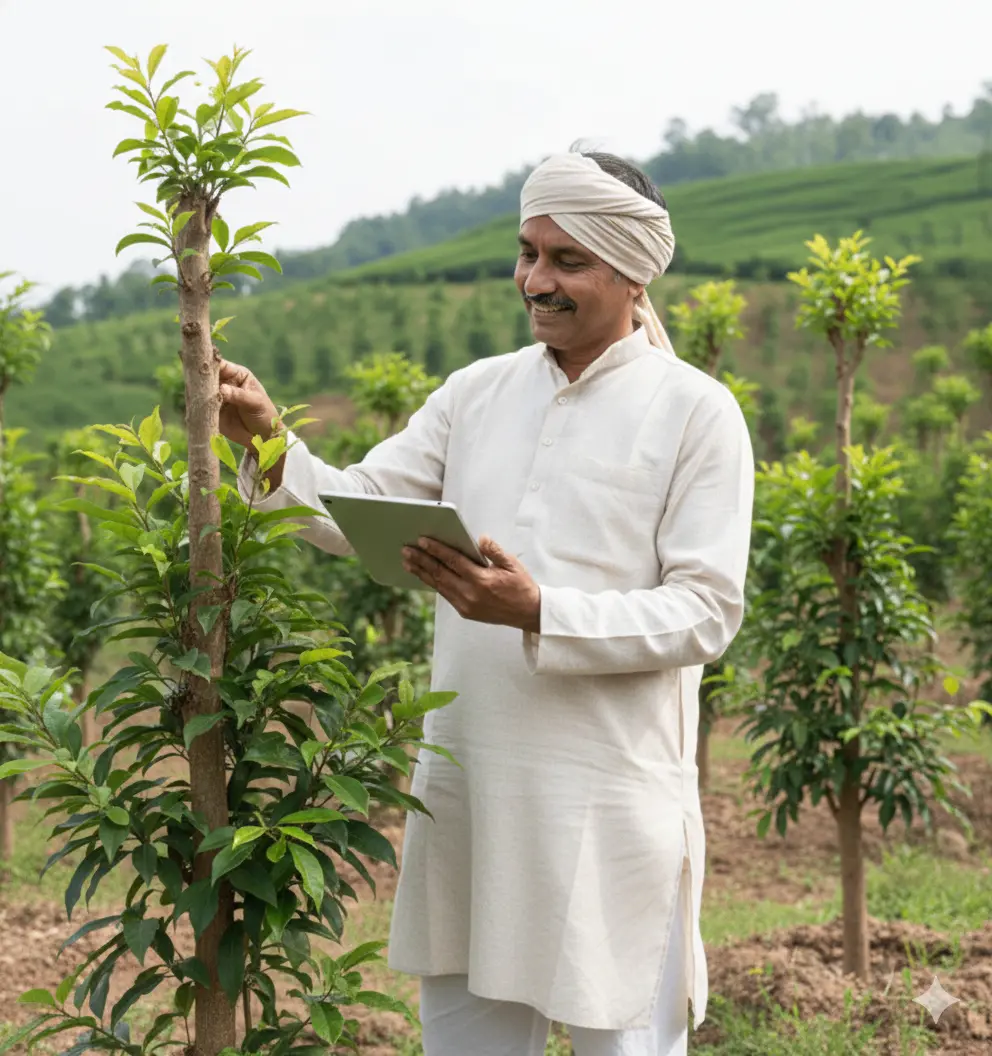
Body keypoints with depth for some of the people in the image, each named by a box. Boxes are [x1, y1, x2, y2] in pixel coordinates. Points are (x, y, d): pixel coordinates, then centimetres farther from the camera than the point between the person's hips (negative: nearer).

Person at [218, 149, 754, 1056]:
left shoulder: (695, 411, -5)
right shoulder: (478, 392, 10)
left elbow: (706, 612, -11)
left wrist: (538, 614, -22)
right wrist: (270, 447, -11)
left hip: (609, 799, -5)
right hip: (466, 781, 5)